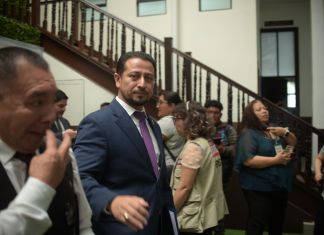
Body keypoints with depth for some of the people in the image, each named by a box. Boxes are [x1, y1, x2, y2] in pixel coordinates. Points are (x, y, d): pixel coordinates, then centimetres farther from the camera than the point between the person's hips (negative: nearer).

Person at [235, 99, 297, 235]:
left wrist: (285, 132, -5)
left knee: (277, 224, 22)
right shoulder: (248, 134, -13)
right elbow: (248, 160, -25)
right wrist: (275, 160, -23)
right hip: (259, 188, -8)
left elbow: (293, 143, 16)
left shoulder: (273, 130, 13)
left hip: (280, 185, 9)